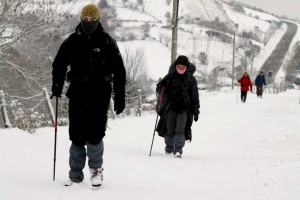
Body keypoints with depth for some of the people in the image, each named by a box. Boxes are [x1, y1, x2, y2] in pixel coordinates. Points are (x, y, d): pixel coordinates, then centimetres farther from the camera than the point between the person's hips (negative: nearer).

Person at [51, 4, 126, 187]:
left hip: (100, 95, -2)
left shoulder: (107, 42, 0)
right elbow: (59, 64, 15)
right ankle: (75, 174, 14)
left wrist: (120, 97, -1)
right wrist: (57, 86, 0)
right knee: (77, 136, 4)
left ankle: (96, 169, 13)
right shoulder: (72, 41, 7)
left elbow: (119, 72, 2)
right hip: (77, 94, 2)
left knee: (95, 135, -8)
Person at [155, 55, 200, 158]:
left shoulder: (191, 79, 4)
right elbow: (159, 88, 4)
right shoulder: (170, 76, 1)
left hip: (184, 108, 0)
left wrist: (196, 111, 6)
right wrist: (161, 90, -21)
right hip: (170, 107, 0)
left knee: (180, 129, -11)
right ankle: (169, 146, 24)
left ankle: (178, 149, -6)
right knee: (169, 128, 3)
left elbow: (195, 96, 8)